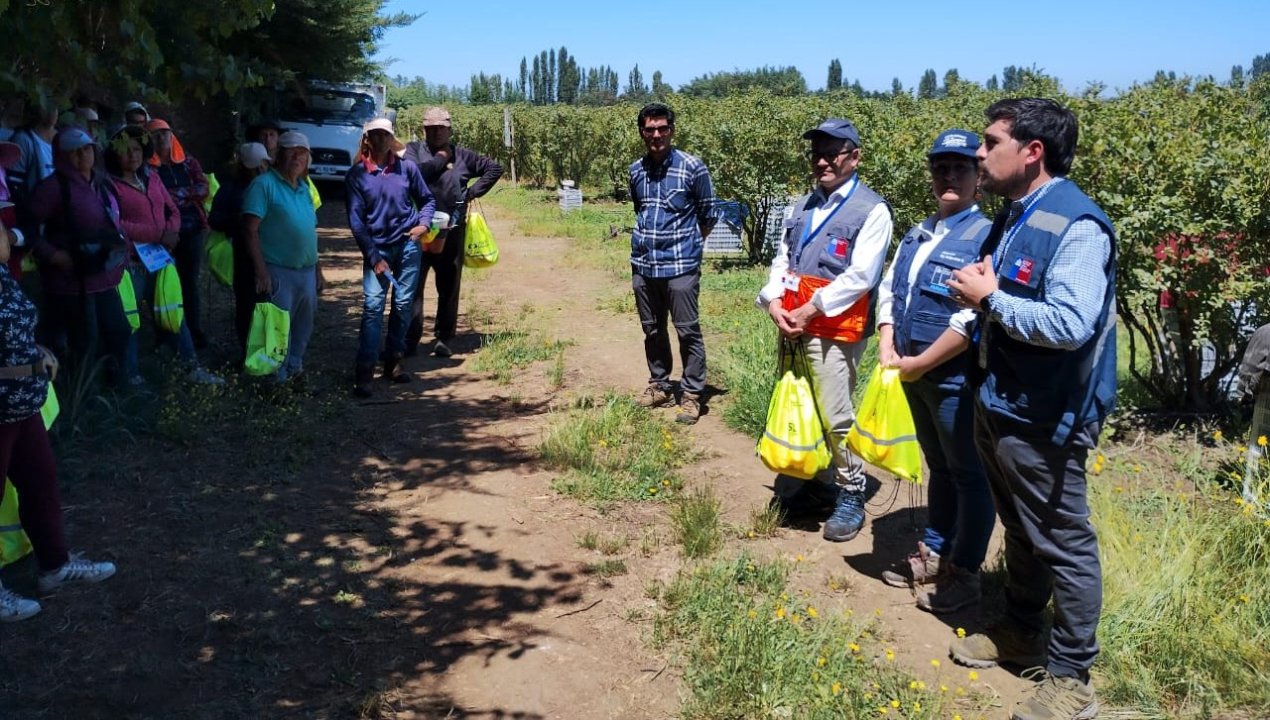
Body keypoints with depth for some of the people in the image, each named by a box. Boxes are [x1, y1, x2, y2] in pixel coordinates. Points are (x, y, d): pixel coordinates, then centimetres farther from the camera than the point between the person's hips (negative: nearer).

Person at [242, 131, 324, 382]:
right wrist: (261, 271, -19)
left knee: (303, 329, 16)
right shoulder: (264, 184, -8)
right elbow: (250, 229, -14)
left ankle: (294, 372, 31)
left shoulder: (304, 188, 15)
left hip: (307, 272, 7)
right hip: (278, 272, -7)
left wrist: (318, 270, 18)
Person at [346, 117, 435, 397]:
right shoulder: (356, 174, -3)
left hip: (407, 245, 2)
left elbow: (427, 200, 14)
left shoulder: (407, 168, 2)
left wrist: (423, 224, -6)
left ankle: (394, 361, 19)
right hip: (376, 248, -2)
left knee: (403, 305, 6)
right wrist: (374, 257, -9)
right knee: (372, 306, -11)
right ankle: (364, 371, -12)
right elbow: (356, 219, -4)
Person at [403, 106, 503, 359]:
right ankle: (410, 340, 0)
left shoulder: (462, 155, 11)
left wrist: (473, 191, 7)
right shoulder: (413, 150, 5)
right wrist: (441, 159, -4)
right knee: (412, 284, -5)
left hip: (452, 231, 2)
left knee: (449, 287, 6)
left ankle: (444, 339, 15)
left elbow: (495, 168, 16)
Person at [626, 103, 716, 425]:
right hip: (643, 264, 5)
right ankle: (659, 385, 28)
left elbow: (708, 215, 2)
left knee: (688, 332, -2)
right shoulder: (636, 170, 6)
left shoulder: (692, 167, -8)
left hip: (680, 265, -5)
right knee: (653, 330, 14)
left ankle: (691, 395, 8)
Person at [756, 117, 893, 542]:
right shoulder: (801, 207, 16)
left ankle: (850, 495, 13)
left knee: (836, 418, -3)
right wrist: (774, 303, -5)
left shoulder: (871, 210, -6)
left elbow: (860, 276, -15)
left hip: (835, 331, -7)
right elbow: (782, 259, 13)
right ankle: (812, 484, 31)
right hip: (792, 326, 7)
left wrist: (810, 310, -16)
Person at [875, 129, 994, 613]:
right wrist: (887, 346, -3)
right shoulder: (917, 235, 11)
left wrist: (921, 363, -19)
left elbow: (975, 317, -22)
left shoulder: (987, 236, -14)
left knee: (969, 475, 6)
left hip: (956, 379, -8)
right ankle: (932, 554, 34)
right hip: (913, 375, 8)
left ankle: (964, 573, 19)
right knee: (938, 468, 21)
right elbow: (888, 290, 13)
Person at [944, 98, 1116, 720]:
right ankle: (1021, 632, 41)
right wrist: (977, 293, -1)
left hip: (1044, 420, -9)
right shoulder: (1014, 215, 10)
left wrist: (990, 298, -20)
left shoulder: (1077, 225, -20)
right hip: (996, 405, 9)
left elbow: (1071, 325, -31)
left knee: (1064, 544, 4)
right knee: (1020, 530, 23)